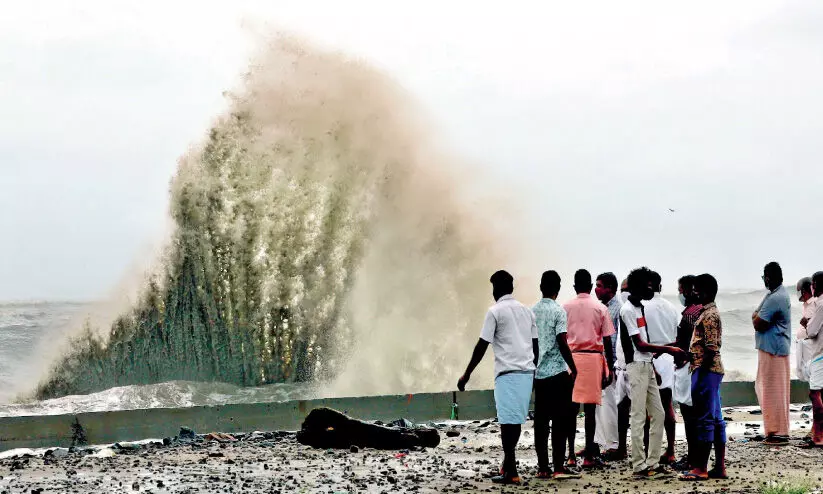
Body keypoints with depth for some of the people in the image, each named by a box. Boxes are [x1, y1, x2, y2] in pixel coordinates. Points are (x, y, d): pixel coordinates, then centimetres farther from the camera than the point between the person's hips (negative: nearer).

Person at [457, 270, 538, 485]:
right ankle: (508, 463, 19)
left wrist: (467, 374, -2)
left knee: (509, 420, -6)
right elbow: (536, 345, 15)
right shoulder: (527, 311, 15)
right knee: (515, 420, 13)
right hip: (527, 371, 7)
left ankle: (511, 472, -7)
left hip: (507, 372, -6)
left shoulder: (495, 312, -5)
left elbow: (482, 346, -7)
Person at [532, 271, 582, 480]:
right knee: (560, 421, -2)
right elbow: (562, 342, -14)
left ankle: (543, 468, 7)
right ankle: (558, 467, -5)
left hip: (539, 373, 5)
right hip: (557, 372, -5)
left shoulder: (532, 311, 8)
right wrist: (573, 368, -6)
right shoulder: (558, 311, -9)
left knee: (541, 421, 6)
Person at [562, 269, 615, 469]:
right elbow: (607, 341, 0)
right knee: (590, 408, 0)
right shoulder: (600, 308, 2)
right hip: (593, 357, -1)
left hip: (570, 357, 1)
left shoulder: (565, 307, 4)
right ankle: (589, 456, 0)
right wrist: (610, 368, 6)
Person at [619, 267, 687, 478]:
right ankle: (639, 466, -2)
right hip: (636, 366, -10)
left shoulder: (639, 308, 15)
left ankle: (653, 462, 15)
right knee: (639, 417, -6)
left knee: (658, 414, 10)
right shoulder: (628, 310, -14)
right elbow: (640, 344, -16)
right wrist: (668, 349, -13)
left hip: (647, 365, 10)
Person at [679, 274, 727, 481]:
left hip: (706, 370, -11)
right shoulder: (711, 312, 17)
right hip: (713, 370, 11)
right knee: (716, 419, 10)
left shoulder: (708, 315, -14)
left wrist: (700, 376, -19)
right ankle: (720, 467, 14)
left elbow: (711, 350, -19)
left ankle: (701, 469, -4)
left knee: (704, 419, -7)